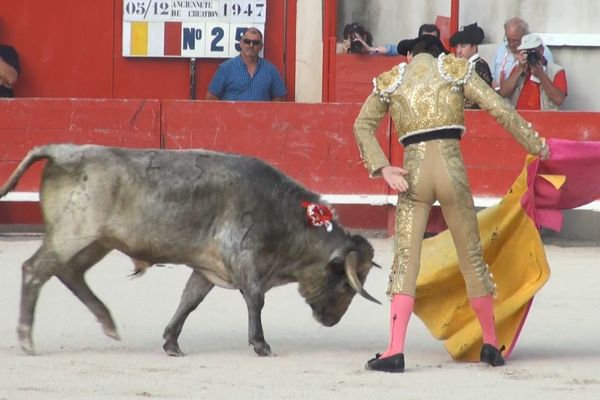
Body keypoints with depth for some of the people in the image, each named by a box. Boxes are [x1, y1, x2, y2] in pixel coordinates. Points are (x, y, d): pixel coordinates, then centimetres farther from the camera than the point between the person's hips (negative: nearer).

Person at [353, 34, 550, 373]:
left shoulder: (391, 80, 14)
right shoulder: (455, 69, 8)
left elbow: (362, 126, 6)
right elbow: (501, 110, 2)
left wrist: (382, 169, -1)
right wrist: (536, 145, 10)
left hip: (413, 173, 0)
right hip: (452, 170, 0)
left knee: (405, 260, 0)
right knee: (472, 256, 12)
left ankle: (395, 351, -11)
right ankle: (491, 344, 21)